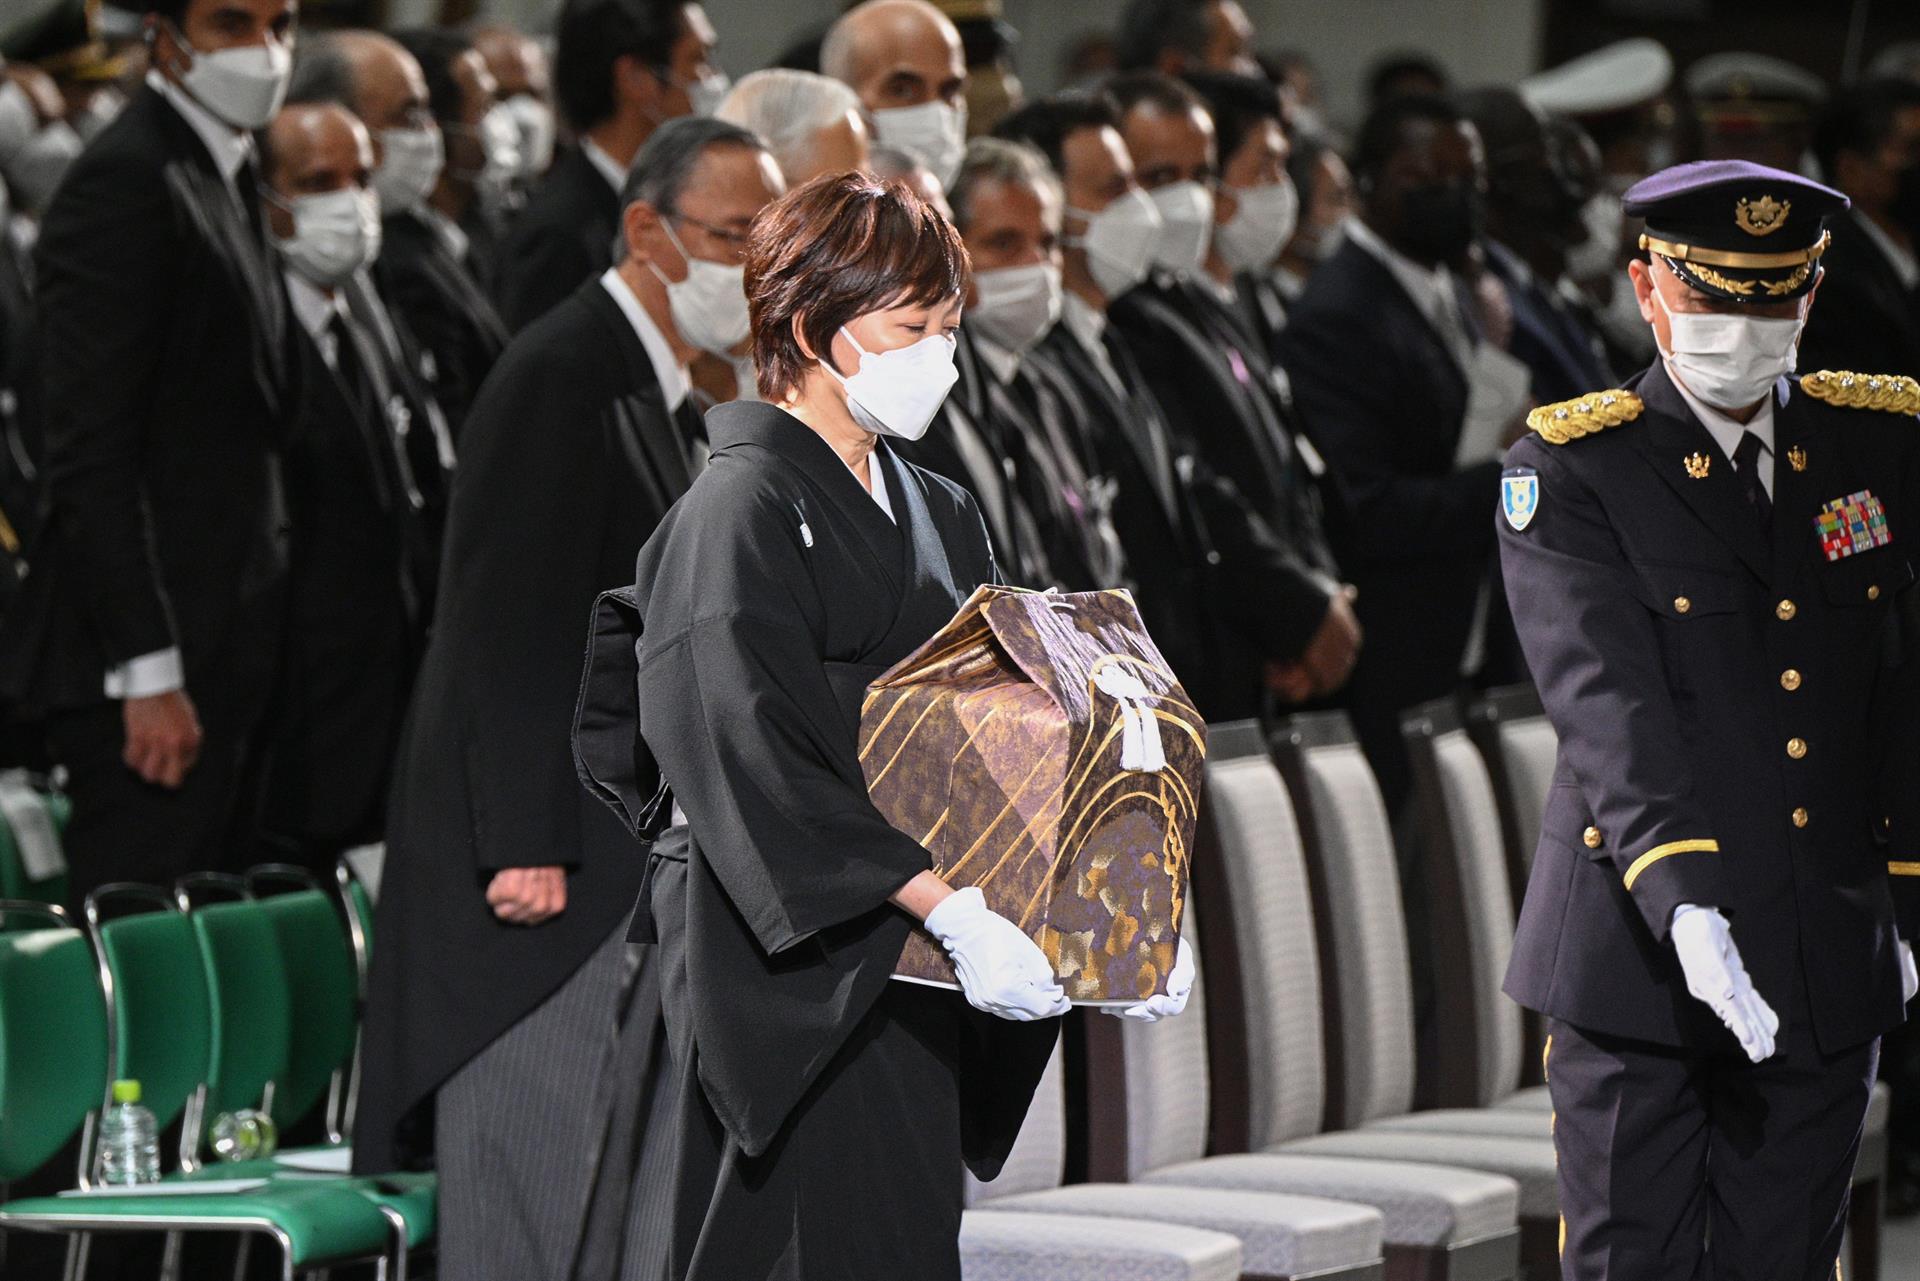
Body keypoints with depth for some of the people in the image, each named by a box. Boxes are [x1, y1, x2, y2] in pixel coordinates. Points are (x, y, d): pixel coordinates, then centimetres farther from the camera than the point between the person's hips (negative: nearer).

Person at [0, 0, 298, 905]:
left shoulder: (228, 178, 16)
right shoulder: (125, 184, -14)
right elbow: (91, 454, -19)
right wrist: (148, 673, -22)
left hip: (224, 651, 9)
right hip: (152, 667, -9)